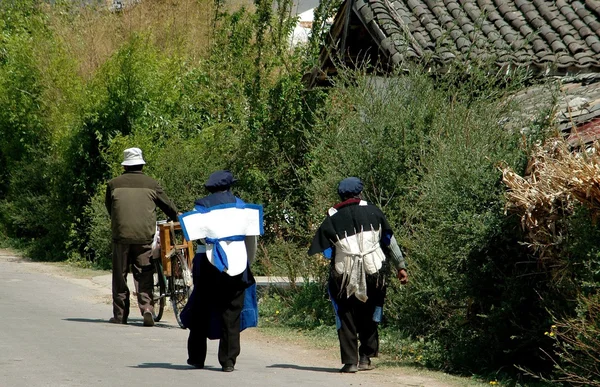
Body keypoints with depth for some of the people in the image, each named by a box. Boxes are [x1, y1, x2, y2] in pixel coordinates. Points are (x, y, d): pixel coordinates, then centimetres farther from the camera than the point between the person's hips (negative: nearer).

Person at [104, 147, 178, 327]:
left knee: (120, 275, 8)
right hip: (144, 236, 0)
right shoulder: (151, 184, 6)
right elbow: (168, 205, 14)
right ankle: (147, 308, -13)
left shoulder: (114, 184, 6)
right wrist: (179, 219, 32)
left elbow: (108, 208, 17)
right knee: (143, 275, 4)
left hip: (121, 234, 0)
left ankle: (120, 314, 10)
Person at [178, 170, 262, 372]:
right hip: (237, 264, 1)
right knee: (232, 314, 3)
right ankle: (228, 361, -1)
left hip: (208, 264, -1)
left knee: (201, 312, 11)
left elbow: (195, 236, -9)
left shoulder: (201, 207, 1)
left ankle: (197, 358, 16)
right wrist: (248, 262, 15)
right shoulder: (241, 207, 5)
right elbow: (251, 238, 5)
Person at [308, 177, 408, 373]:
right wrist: (401, 266, 16)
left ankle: (350, 361, 3)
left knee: (346, 319, 9)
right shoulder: (372, 211, 7)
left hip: (344, 276, -1)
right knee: (369, 318, 17)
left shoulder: (332, 219, 5)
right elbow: (389, 240, 11)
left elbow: (324, 252, 0)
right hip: (373, 273, 1)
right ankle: (365, 357, 15)